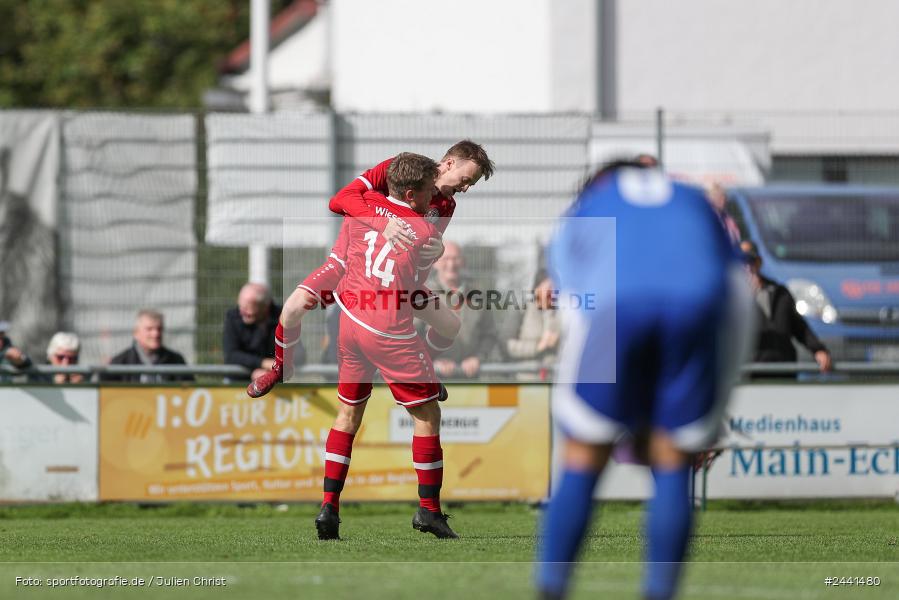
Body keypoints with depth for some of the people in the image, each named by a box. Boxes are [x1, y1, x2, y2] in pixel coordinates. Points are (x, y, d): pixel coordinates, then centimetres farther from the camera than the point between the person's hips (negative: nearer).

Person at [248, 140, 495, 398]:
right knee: (294, 307, -27)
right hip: (350, 258, -5)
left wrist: (435, 251, -36)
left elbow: (425, 254, -10)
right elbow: (342, 199, -31)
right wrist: (382, 223, -47)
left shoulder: (446, 206, -3)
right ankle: (281, 369, 2)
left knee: (450, 327, -2)